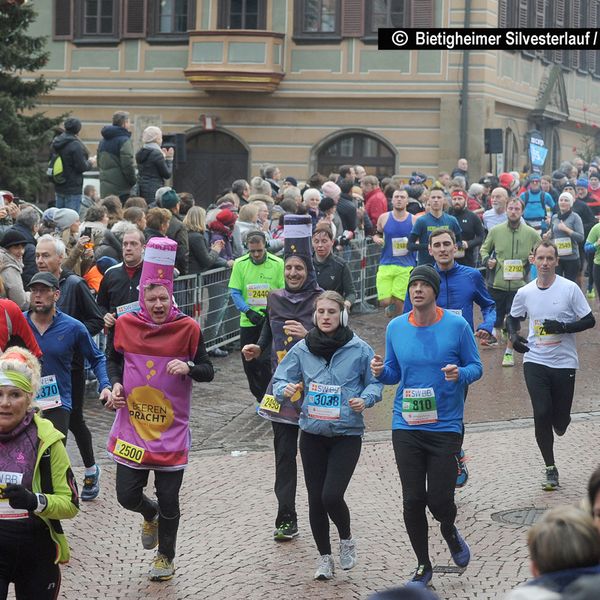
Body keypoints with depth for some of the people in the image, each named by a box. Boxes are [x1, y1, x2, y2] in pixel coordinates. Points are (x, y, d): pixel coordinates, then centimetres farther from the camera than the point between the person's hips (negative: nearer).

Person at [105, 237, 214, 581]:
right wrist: (116, 383, -5)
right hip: (132, 427, 2)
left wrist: (188, 367, -25)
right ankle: (150, 514, 41)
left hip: (172, 430, -2)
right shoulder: (126, 325, -3)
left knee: (169, 500, 4)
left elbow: (208, 372, -3)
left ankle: (166, 556, 28)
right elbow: (113, 359, 14)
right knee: (128, 495, 3)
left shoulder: (187, 328, -8)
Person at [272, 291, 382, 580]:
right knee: (315, 499, 8)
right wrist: (285, 389, -17)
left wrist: (365, 399, -17)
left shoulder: (359, 349, -7)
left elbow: (376, 382, 3)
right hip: (312, 434, 3)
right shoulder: (302, 349, 0)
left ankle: (346, 539, 17)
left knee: (332, 496, -14)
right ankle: (324, 556, 27)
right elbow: (280, 380, 5)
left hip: (347, 434, -3)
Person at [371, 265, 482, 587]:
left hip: (445, 425, -2)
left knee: (439, 498, -5)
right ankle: (423, 565, 21)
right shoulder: (396, 327, 3)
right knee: (412, 500, 2)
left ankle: (450, 532, 32)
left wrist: (460, 374, -21)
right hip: (406, 426, 2)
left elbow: (475, 367, 1)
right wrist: (380, 371, -10)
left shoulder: (457, 325, -6)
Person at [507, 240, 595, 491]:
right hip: (535, 362, 1)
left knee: (560, 420, 3)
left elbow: (589, 320, -4)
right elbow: (513, 318, 19)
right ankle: (550, 469, 5)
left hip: (564, 362, -1)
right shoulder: (524, 293, 1)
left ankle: (559, 422, 43)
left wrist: (563, 327, -18)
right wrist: (514, 335, -2)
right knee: (541, 414, -8)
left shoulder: (570, 289, -7)